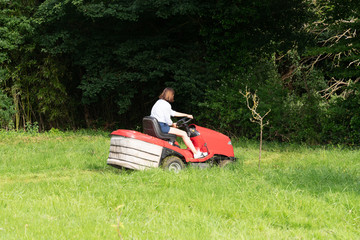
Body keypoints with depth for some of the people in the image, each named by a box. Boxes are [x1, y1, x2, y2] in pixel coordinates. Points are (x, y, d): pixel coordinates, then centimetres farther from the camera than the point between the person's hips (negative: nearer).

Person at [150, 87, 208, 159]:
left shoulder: (159, 102, 17)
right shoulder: (166, 105, -14)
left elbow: (172, 113, 23)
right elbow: (168, 121, -15)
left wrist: (186, 115, 24)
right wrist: (173, 125, 8)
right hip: (161, 127, -10)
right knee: (183, 134, -6)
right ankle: (196, 154, -3)